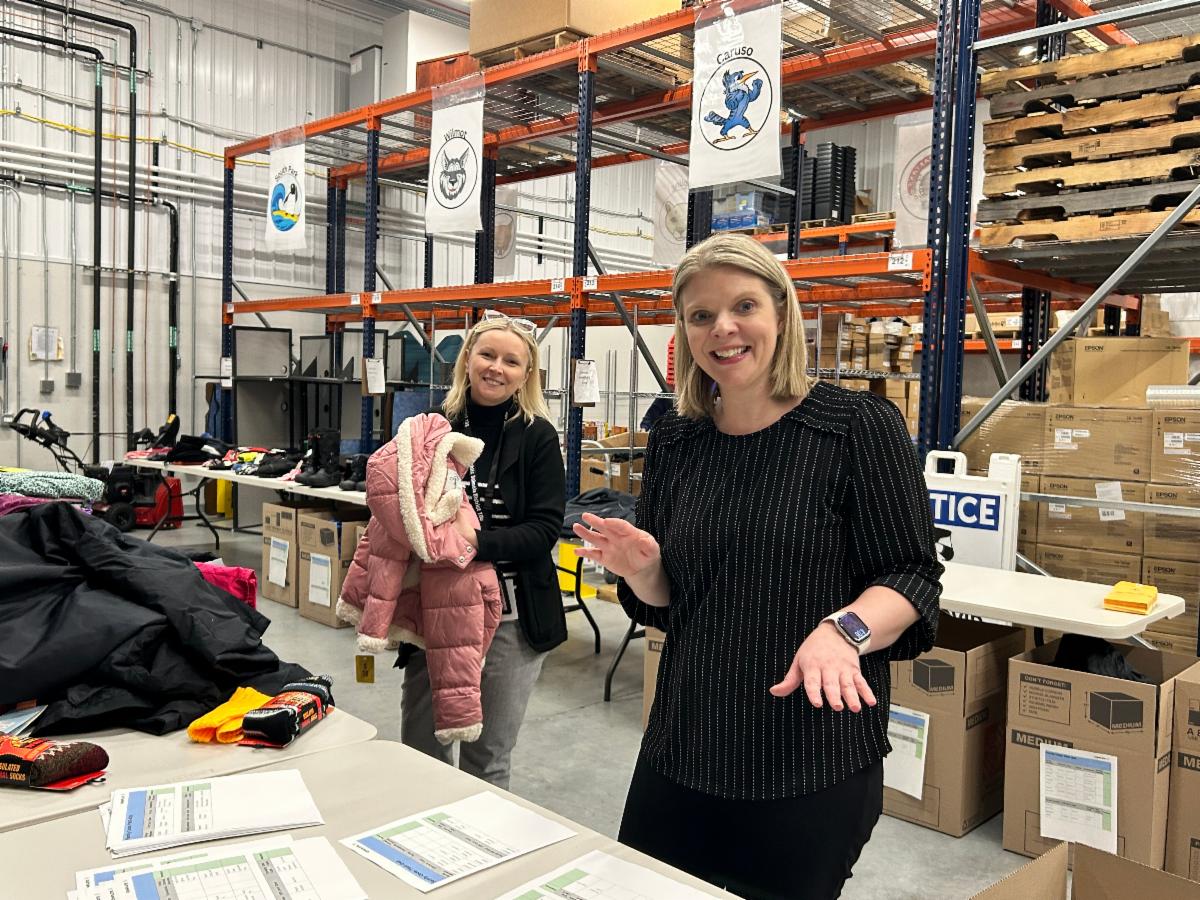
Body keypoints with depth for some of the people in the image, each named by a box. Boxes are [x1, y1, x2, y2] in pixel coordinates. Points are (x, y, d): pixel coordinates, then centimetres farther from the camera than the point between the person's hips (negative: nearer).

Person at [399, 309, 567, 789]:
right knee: (420, 748, 10)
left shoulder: (538, 437, -3)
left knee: (488, 758, 9)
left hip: (510, 615, -2)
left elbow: (544, 528, -8)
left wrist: (479, 541, -23)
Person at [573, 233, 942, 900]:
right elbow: (662, 605, 10)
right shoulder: (675, 441, 3)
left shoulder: (860, 425, -11)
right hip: (682, 750, 5)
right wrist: (640, 571, -12)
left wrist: (843, 630, -29)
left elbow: (911, 576, -10)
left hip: (815, 760, -4)